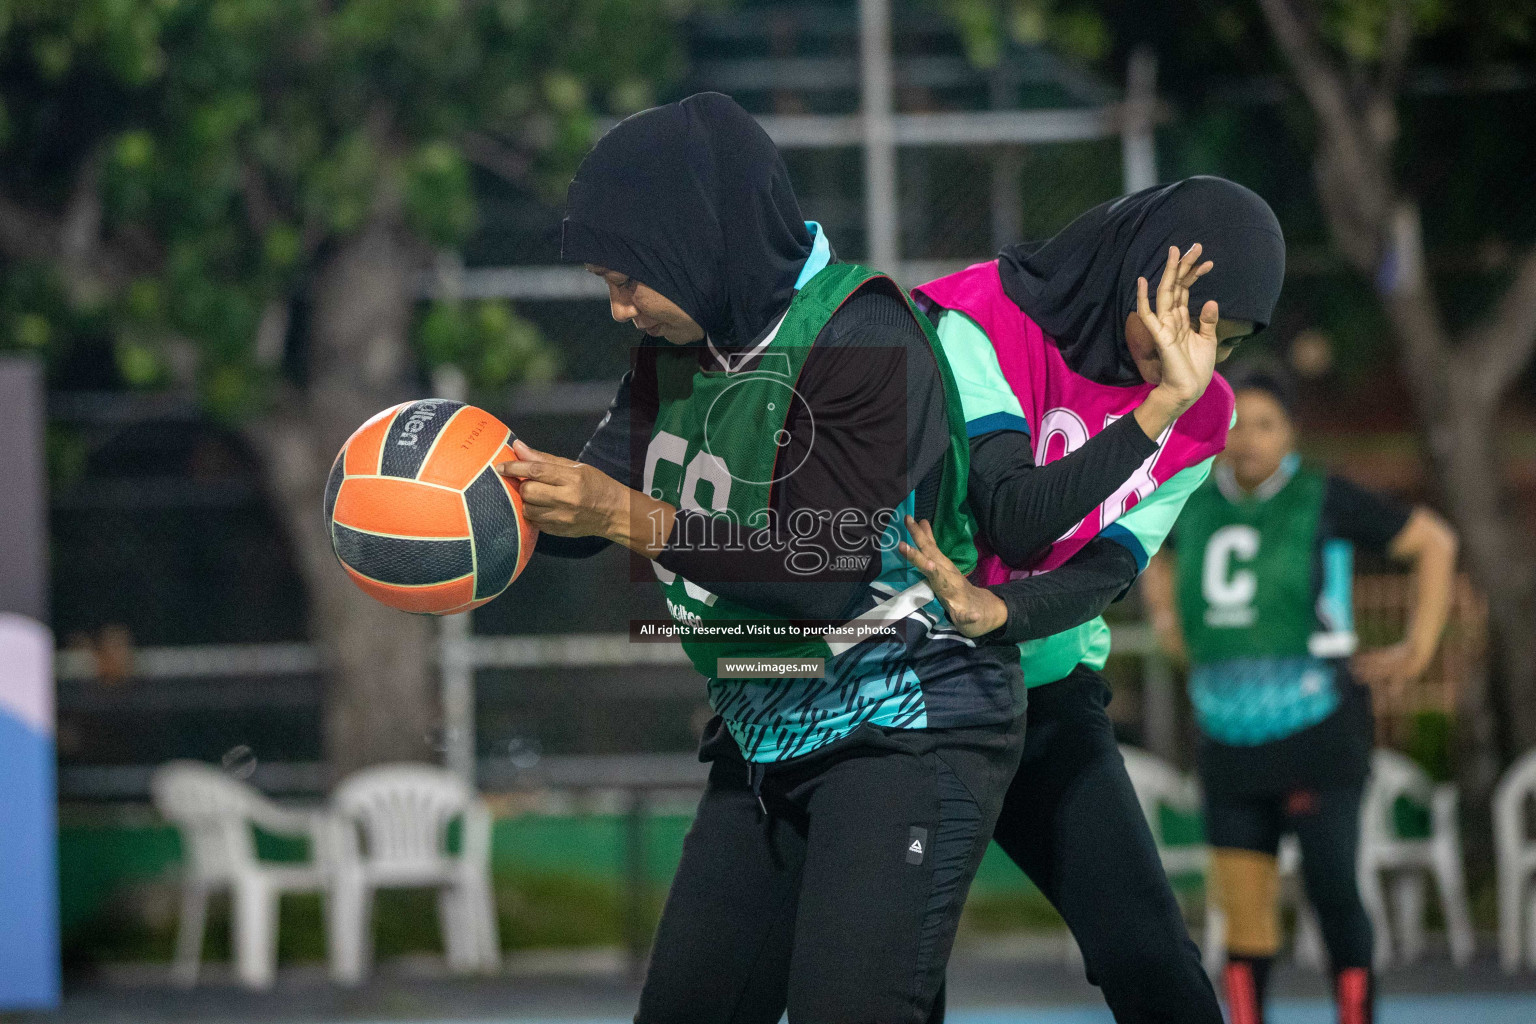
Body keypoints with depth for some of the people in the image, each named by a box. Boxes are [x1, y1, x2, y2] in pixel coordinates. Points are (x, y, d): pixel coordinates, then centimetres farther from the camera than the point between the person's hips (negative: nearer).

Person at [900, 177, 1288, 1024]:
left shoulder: (1199, 414, -1)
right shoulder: (979, 324, -18)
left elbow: (1107, 571, -10)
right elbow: (1014, 527, -28)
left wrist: (999, 610, -32)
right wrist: (1160, 402, -35)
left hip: (1048, 692, 5)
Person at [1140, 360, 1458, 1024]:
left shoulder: (1323, 499, -6)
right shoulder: (1197, 503, 8)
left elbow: (1434, 541, 4)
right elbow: (1159, 562, 32)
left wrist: (1419, 648, 0)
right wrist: (1165, 619, 15)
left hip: (1316, 731, -5)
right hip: (1233, 738, 5)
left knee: (1330, 886, -12)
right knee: (1243, 904, 3)